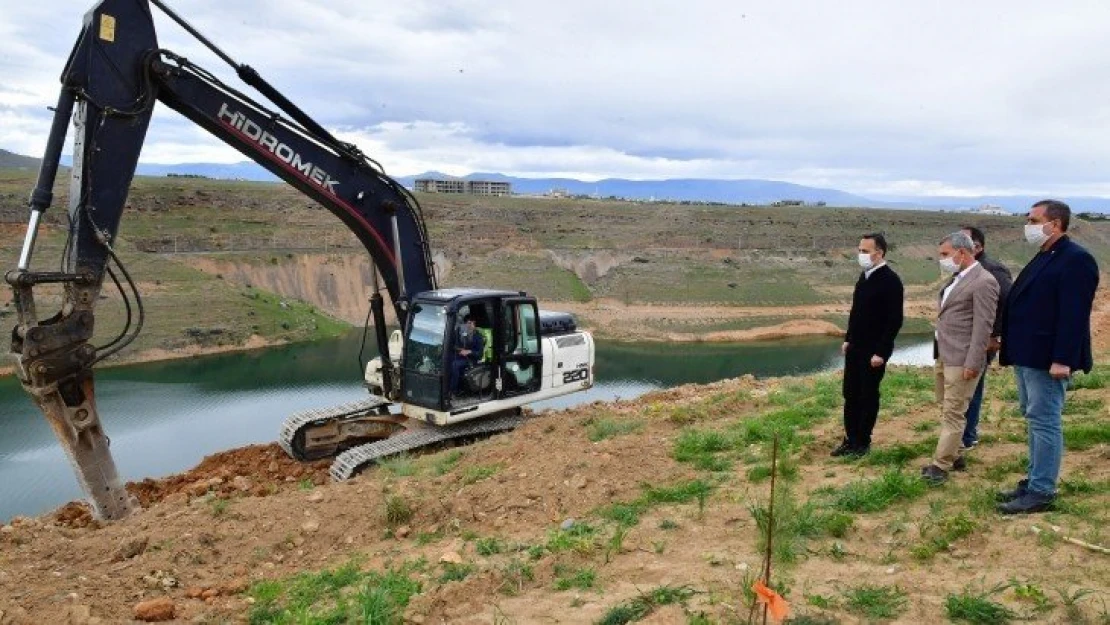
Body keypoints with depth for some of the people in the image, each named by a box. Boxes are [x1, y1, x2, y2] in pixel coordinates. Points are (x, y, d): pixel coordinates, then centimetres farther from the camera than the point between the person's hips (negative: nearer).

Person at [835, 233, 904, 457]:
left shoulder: (890, 280, -16)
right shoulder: (864, 276, 9)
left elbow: (895, 320, -18)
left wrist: (880, 352, -20)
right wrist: (848, 339, 13)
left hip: (874, 351, -8)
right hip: (855, 347, 8)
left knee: (868, 396, 4)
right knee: (850, 395, 11)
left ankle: (862, 442, 17)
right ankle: (850, 439, 22)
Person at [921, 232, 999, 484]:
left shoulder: (984, 281, -14)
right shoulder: (956, 279, 13)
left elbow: (983, 326, -18)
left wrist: (972, 363, -20)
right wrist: (939, 352, 15)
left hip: (961, 359, -9)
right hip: (944, 355, 9)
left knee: (953, 413, -3)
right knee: (946, 409, 17)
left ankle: (941, 465, 2)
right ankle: (955, 454, 30)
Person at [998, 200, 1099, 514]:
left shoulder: (1076, 259, -15)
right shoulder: (1043, 257, 16)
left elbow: (1074, 314, -21)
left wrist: (1062, 359, -25)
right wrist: (1011, 346, 17)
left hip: (1047, 359, -10)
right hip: (1027, 356, 10)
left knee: (1044, 422, -4)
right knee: (1035, 420, 16)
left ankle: (1041, 492, 3)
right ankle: (1034, 480, 26)